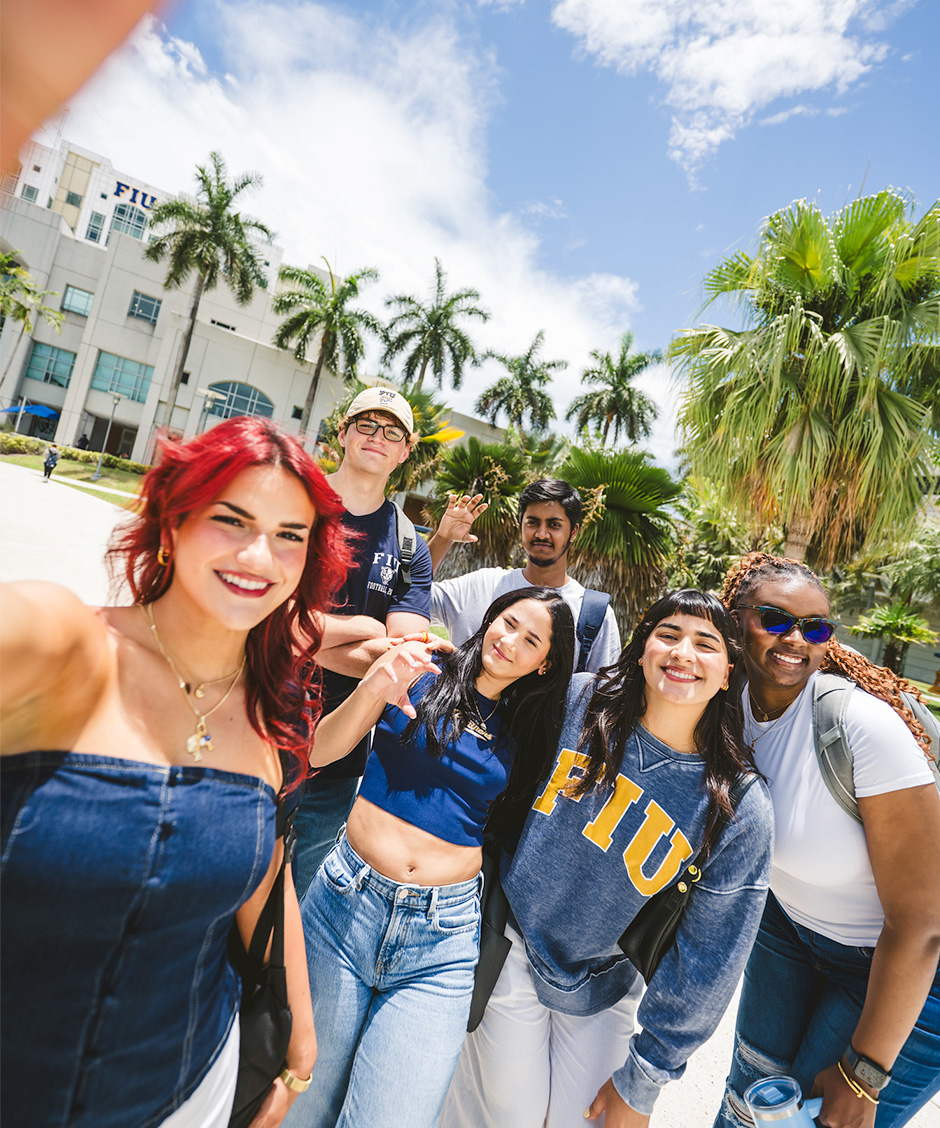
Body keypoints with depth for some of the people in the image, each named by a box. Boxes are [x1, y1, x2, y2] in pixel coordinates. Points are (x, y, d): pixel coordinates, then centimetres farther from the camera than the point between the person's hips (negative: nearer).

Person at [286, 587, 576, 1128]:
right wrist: (373, 687, -23)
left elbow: (505, 822, 13)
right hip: (348, 902, -1)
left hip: (443, 932, 1)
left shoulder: (526, 731, 5)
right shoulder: (422, 673, -2)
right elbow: (318, 752, -7)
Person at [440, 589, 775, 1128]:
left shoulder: (741, 810, -19)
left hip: (604, 984, 1)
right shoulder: (578, 700, -19)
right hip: (513, 944, 0)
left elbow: (708, 962, -10)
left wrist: (640, 1083, -3)